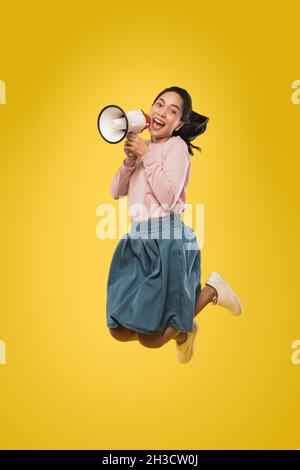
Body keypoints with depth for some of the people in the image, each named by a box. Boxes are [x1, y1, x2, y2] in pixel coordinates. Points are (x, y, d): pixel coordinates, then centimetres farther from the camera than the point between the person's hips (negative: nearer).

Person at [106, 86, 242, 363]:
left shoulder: (176, 146, -5)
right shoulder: (144, 146, 16)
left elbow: (168, 199, -17)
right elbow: (116, 192, 12)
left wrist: (147, 156, -13)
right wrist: (130, 159, -3)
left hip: (166, 241, -7)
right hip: (137, 240, 7)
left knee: (151, 339, -4)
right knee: (120, 332, 6)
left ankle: (211, 291, 12)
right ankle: (178, 323, 30)